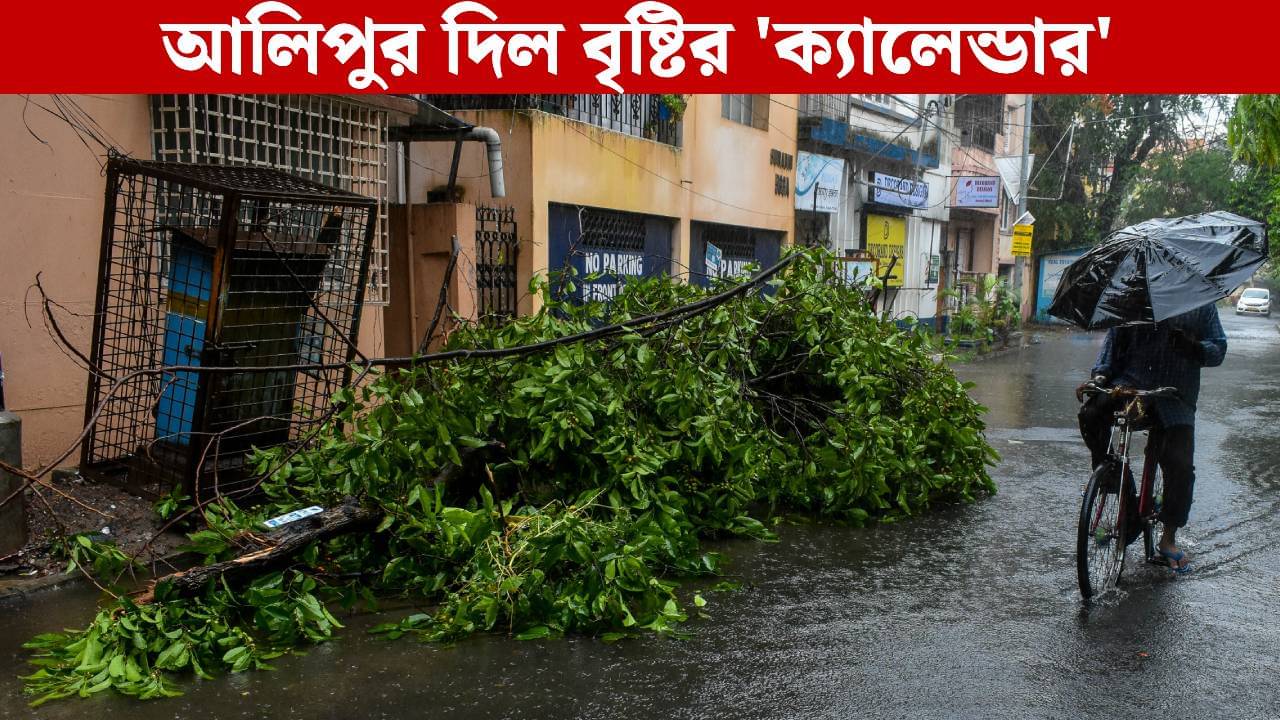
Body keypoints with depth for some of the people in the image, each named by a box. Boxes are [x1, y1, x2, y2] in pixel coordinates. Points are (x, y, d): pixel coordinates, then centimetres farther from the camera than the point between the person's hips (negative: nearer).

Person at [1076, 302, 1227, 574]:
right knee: (1091, 414, -30)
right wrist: (1100, 375, -7)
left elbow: (1218, 349, 4)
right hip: (1130, 382, 0)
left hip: (1176, 398, 0)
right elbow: (1114, 340, 9)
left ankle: (1169, 539, 13)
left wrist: (1193, 346, -19)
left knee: (1181, 466, -6)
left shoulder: (1201, 304, 7)